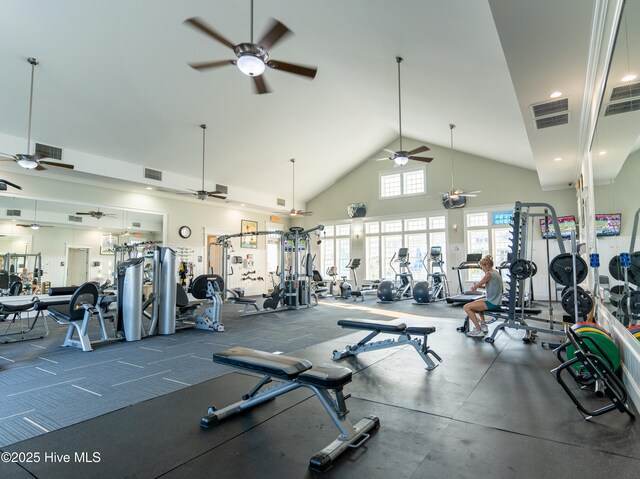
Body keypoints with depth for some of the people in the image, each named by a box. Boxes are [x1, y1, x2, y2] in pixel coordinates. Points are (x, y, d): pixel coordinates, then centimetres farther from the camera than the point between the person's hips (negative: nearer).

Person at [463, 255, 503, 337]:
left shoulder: (489, 274, -20)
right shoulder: (495, 272, 11)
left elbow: (475, 287, -13)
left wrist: (474, 287, 11)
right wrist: (476, 286, 4)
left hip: (492, 303, -10)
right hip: (495, 301, 10)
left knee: (467, 307, -12)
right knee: (476, 302, 32)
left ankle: (479, 331, -8)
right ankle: (483, 326, 32)